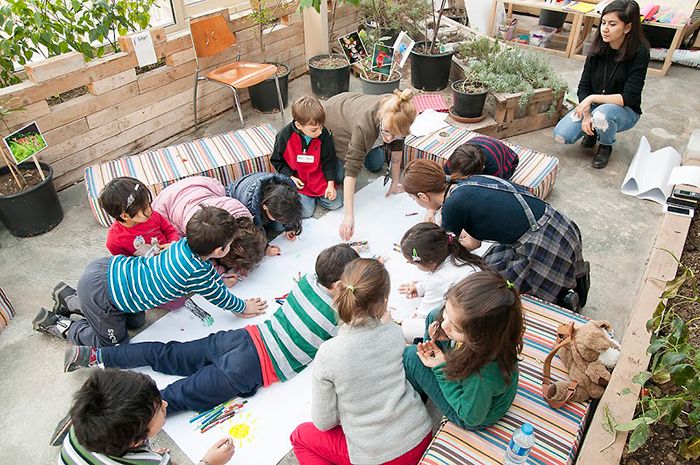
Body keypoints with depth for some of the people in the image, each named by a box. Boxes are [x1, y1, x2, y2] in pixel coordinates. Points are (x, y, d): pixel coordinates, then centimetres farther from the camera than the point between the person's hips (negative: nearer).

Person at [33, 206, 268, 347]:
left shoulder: (186, 243, -6)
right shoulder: (197, 274, -28)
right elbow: (219, 298, -9)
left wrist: (221, 282, 22)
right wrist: (245, 308, 7)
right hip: (100, 293, -7)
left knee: (136, 321, 29)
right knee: (115, 345, 16)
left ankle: (71, 299, 35)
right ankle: (57, 324, 23)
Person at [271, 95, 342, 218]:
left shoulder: (324, 135, -13)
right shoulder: (285, 136, -17)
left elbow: (329, 161, -2)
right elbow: (277, 160, -1)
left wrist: (330, 184, -9)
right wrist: (290, 177, -11)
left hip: (319, 178, 3)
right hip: (297, 180, -2)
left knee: (336, 203, -4)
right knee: (306, 212, -17)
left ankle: (315, 194, 19)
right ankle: (305, 197, 16)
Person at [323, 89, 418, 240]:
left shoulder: (398, 116, -32)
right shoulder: (364, 125, -47)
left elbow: (397, 147, -15)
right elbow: (351, 171, -47)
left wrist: (395, 182, -9)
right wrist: (349, 216, -49)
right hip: (334, 118, -5)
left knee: (376, 165, 11)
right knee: (338, 175, -4)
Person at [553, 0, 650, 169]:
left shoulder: (639, 52, -20)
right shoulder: (598, 48, -7)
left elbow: (629, 98, -23)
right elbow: (583, 87, -6)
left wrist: (593, 98, -28)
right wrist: (586, 115, -20)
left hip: (625, 111, -3)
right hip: (594, 106, 4)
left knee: (602, 114, -39)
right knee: (561, 135, -20)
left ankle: (606, 146, -5)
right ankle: (593, 130, 13)